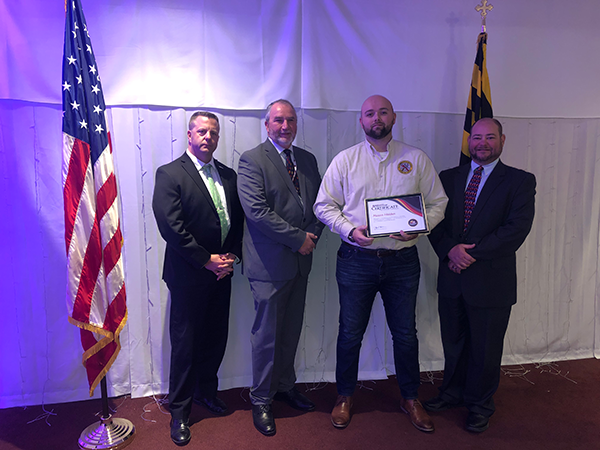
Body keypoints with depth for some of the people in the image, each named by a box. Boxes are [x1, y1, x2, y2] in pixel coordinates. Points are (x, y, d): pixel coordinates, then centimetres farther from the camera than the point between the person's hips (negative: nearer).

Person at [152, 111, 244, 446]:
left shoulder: (228, 175, 11)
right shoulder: (170, 174, -8)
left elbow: (238, 220, 12)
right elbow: (171, 227, -16)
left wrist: (231, 255, -2)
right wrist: (207, 260, -15)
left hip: (221, 272, 6)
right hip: (188, 276, -5)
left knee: (216, 338, 15)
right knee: (186, 343, 5)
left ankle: (206, 391, 38)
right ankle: (180, 411, 23)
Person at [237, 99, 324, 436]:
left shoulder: (308, 160, 12)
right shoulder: (252, 160, -8)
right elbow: (257, 211, -18)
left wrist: (312, 235, -4)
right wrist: (298, 239, -16)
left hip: (301, 260, 6)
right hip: (270, 263, -6)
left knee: (292, 330, 18)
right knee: (267, 334, 5)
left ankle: (285, 385, 38)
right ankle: (262, 399, 24)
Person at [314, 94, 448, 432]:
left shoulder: (417, 159, 6)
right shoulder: (345, 160, 3)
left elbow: (438, 203, 7)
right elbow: (324, 205, 2)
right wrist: (350, 230, -13)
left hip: (403, 260, 1)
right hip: (357, 259, -1)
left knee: (406, 333, 13)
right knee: (351, 332, 9)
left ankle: (410, 397, 35)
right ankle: (345, 397, 31)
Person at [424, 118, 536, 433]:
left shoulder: (520, 181, -3)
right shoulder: (449, 177, 7)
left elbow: (517, 228, -14)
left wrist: (472, 253, -18)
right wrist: (450, 250, -17)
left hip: (491, 280, -3)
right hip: (452, 278, 3)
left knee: (485, 349, 12)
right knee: (453, 343, 18)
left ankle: (480, 405, 35)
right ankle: (453, 392, 41)